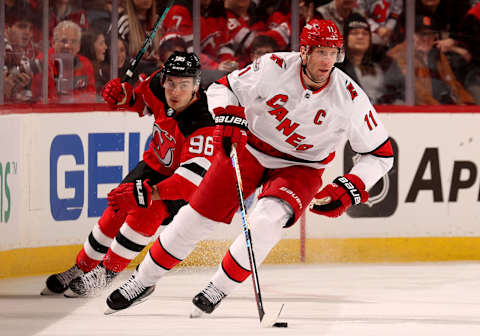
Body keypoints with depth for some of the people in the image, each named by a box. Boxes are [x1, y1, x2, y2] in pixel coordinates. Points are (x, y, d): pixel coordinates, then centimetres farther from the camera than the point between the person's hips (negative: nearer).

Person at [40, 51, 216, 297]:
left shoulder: (202, 123, -38)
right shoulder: (158, 85, -18)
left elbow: (193, 178, -46)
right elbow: (143, 101, 9)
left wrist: (150, 192, -56)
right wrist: (123, 97, -13)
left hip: (182, 177, -6)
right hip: (156, 164, 6)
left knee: (148, 210, -26)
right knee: (118, 210, -1)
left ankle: (106, 272, -10)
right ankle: (82, 268, 18)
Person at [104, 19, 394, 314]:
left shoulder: (349, 97, -21)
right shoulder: (275, 68, -21)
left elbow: (380, 154, -11)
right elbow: (223, 88, -5)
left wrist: (348, 190, -22)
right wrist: (228, 118, -25)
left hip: (300, 167, -1)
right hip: (250, 148, 1)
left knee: (267, 220, -29)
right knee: (196, 216, -1)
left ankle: (220, 289, -9)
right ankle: (144, 280, 20)